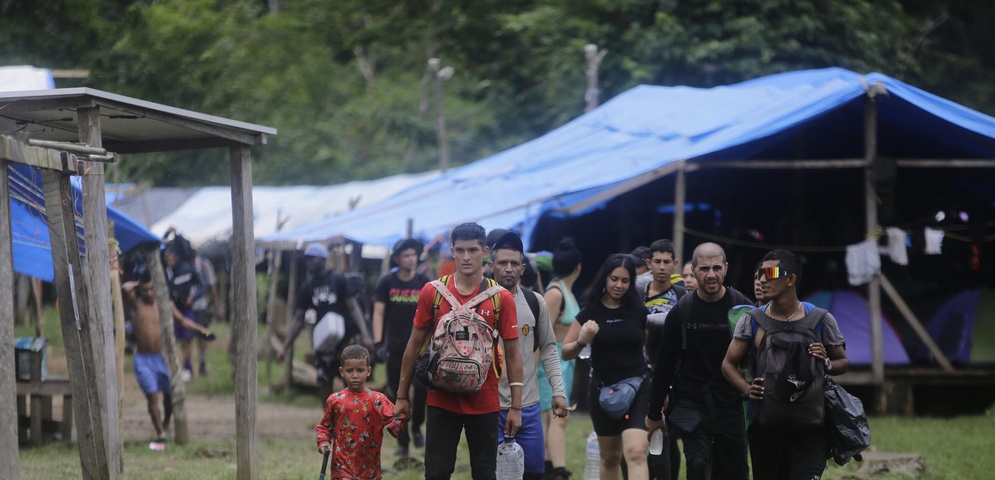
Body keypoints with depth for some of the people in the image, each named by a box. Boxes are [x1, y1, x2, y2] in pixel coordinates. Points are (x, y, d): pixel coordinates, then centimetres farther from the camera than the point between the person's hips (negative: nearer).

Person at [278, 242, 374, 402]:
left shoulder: (337, 280, -5)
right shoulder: (307, 287, 8)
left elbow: (353, 307, -9)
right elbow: (298, 319, 11)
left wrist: (365, 335, -20)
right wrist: (285, 347, 4)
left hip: (345, 339, -4)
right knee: (324, 384, 3)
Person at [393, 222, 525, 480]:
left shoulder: (501, 298, -3)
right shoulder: (432, 292, 0)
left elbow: (512, 353, 0)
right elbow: (415, 345, 7)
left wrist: (516, 406, -4)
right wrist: (402, 396, 8)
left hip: (484, 403, -1)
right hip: (442, 400, 1)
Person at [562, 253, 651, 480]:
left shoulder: (639, 312, -1)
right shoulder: (590, 312, -3)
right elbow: (566, 353, 0)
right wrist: (582, 341, -21)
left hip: (637, 389, -2)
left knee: (636, 453, -18)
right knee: (610, 457, 15)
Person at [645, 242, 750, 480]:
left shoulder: (742, 307, -4)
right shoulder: (681, 311, -1)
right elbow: (664, 364, 6)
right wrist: (654, 413, 9)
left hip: (730, 404, 1)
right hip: (690, 402, -1)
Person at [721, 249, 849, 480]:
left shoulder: (820, 320, -1)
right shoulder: (752, 321, 3)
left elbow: (844, 362, 10)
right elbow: (728, 364, 9)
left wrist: (827, 364, -14)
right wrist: (747, 389, -11)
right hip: (766, 425, 3)